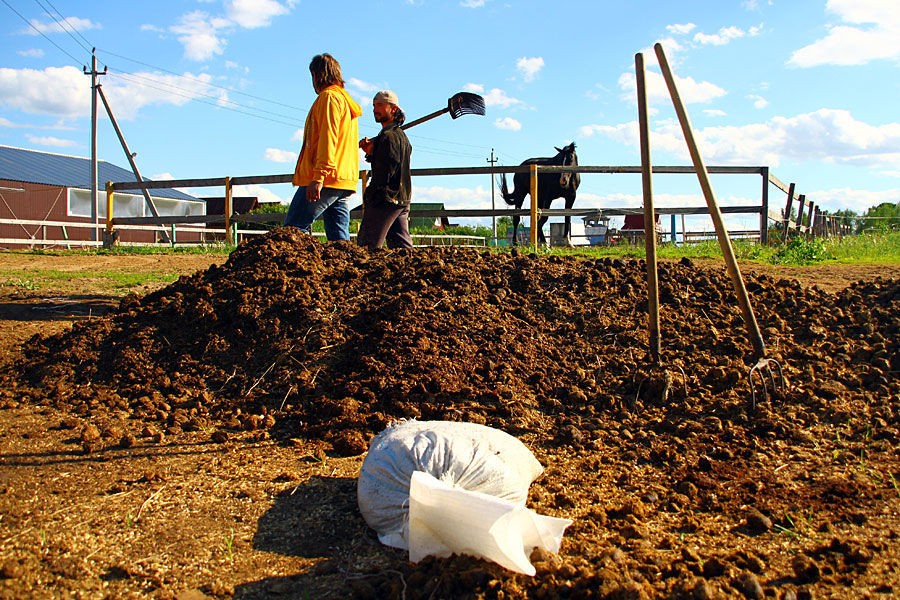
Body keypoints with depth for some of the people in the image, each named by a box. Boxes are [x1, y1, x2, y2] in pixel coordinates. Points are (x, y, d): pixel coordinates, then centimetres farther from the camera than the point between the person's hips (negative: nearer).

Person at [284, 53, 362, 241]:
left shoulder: (329, 97, -3)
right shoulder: (346, 100, 27)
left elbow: (327, 138, -16)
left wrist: (319, 176, -22)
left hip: (327, 179, -9)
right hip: (345, 180, 9)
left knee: (292, 229, -10)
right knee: (340, 238, 5)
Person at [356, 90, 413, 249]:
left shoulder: (388, 136, -11)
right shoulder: (401, 135, 21)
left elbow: (385, 173, -20)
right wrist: (372, 151, 7)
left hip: (386, 199, -10)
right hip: (403, 200, 10)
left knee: (366, 247, -8)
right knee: (402, 247, 10)